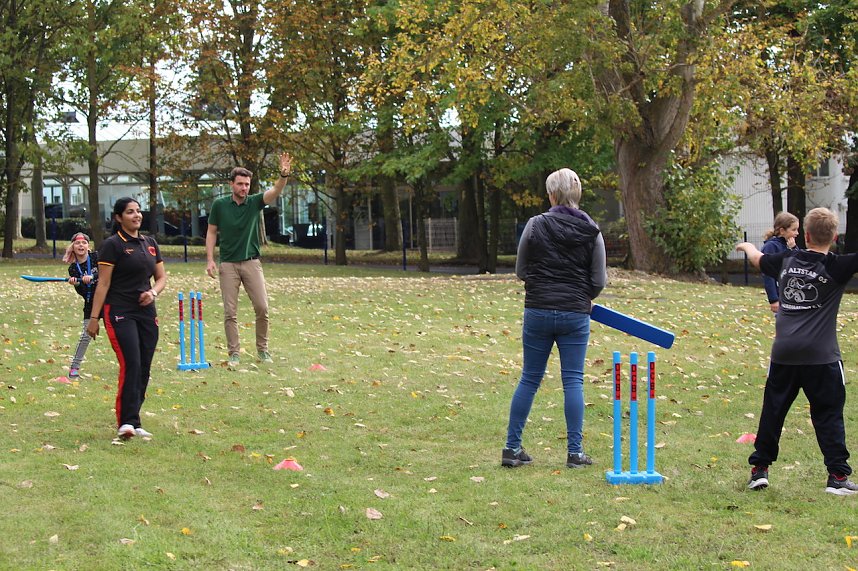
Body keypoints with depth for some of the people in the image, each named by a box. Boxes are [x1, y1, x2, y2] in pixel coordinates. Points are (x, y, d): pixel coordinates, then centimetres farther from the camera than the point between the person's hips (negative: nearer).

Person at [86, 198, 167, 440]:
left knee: (144, 369, 4)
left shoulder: (150, 243, 14)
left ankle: (131, 422, 12)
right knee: (131, 365, -17)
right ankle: (127, 423, -18)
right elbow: (103, 283, -7)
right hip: (120, 313, -6)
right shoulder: (112, 245, -5)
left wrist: (153, 292, -3)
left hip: (147, 313, 6)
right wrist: (94, 318, -10)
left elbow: (161, 277, 19)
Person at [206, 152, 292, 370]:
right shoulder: (219, 205, 0)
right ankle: (234, 353, 8)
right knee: (230, 312, -1)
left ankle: (263, 349, 11)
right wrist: (210, 260, -4)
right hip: (228, 264, -1)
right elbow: (211, 232, 6)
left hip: (251, 262, 1)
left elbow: (276, 191, -16)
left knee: (262, 307, -5)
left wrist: (284, 175, -36)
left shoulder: (254, 202, 1)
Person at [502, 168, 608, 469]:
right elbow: (599, 280, 0)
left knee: (529, 379, 8)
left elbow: (520, 271, 3)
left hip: (538, 311, 0)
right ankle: (575, 452, 4)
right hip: (575, 315, 0)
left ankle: (512, 448, 11)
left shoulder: (535, 226, -5)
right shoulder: (591, 231, -2)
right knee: (573, 381, 5)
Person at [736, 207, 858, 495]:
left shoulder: (786, 260, 9)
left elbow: (758, 259, 30)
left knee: (772, 411, 12)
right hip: (820, 355, -4)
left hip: (783, 353, 4)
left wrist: (746, 246, 50)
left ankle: (759, 469, 16)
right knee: (828, 415, 1)